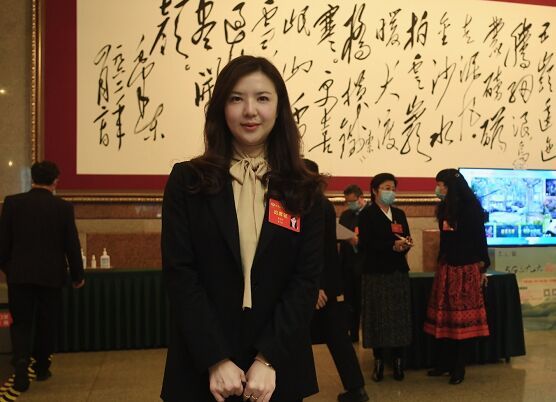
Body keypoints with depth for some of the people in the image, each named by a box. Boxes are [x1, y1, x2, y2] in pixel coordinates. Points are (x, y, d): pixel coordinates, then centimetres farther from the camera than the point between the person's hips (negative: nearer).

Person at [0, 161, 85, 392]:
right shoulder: (63, 207, -6)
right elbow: (72, 245, -3)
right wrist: (78, 275, 9)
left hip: (19, 275, 1)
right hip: (51, 275, 0)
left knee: (20, 323, 9)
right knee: (46, 324, 14)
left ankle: (21, 366, -11)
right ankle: (41, 368, 25)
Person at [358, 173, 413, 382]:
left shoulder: (399, 214, 15)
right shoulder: (367, 214, -2)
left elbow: (406, 240, 13)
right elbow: (365, 245, -12)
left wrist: (406, 244, -10)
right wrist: (392, 246, -19)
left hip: (399, 272, 5)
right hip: (376, 273, -4)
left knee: (399, 317, 1)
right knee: (379, 317, -3)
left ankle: (398, 360, 9)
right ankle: (378, 361, 7)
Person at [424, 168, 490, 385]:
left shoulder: (470, 206, -7)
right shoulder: (445, 207, 13)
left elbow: (479, 237, -6)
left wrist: (482, 267, -6)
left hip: (466, 269, -6)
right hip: (446, 268, 7)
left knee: (462, 317, -1)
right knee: (443, 316, 7)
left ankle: (459, 366, 7)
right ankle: (443, 362, 17)